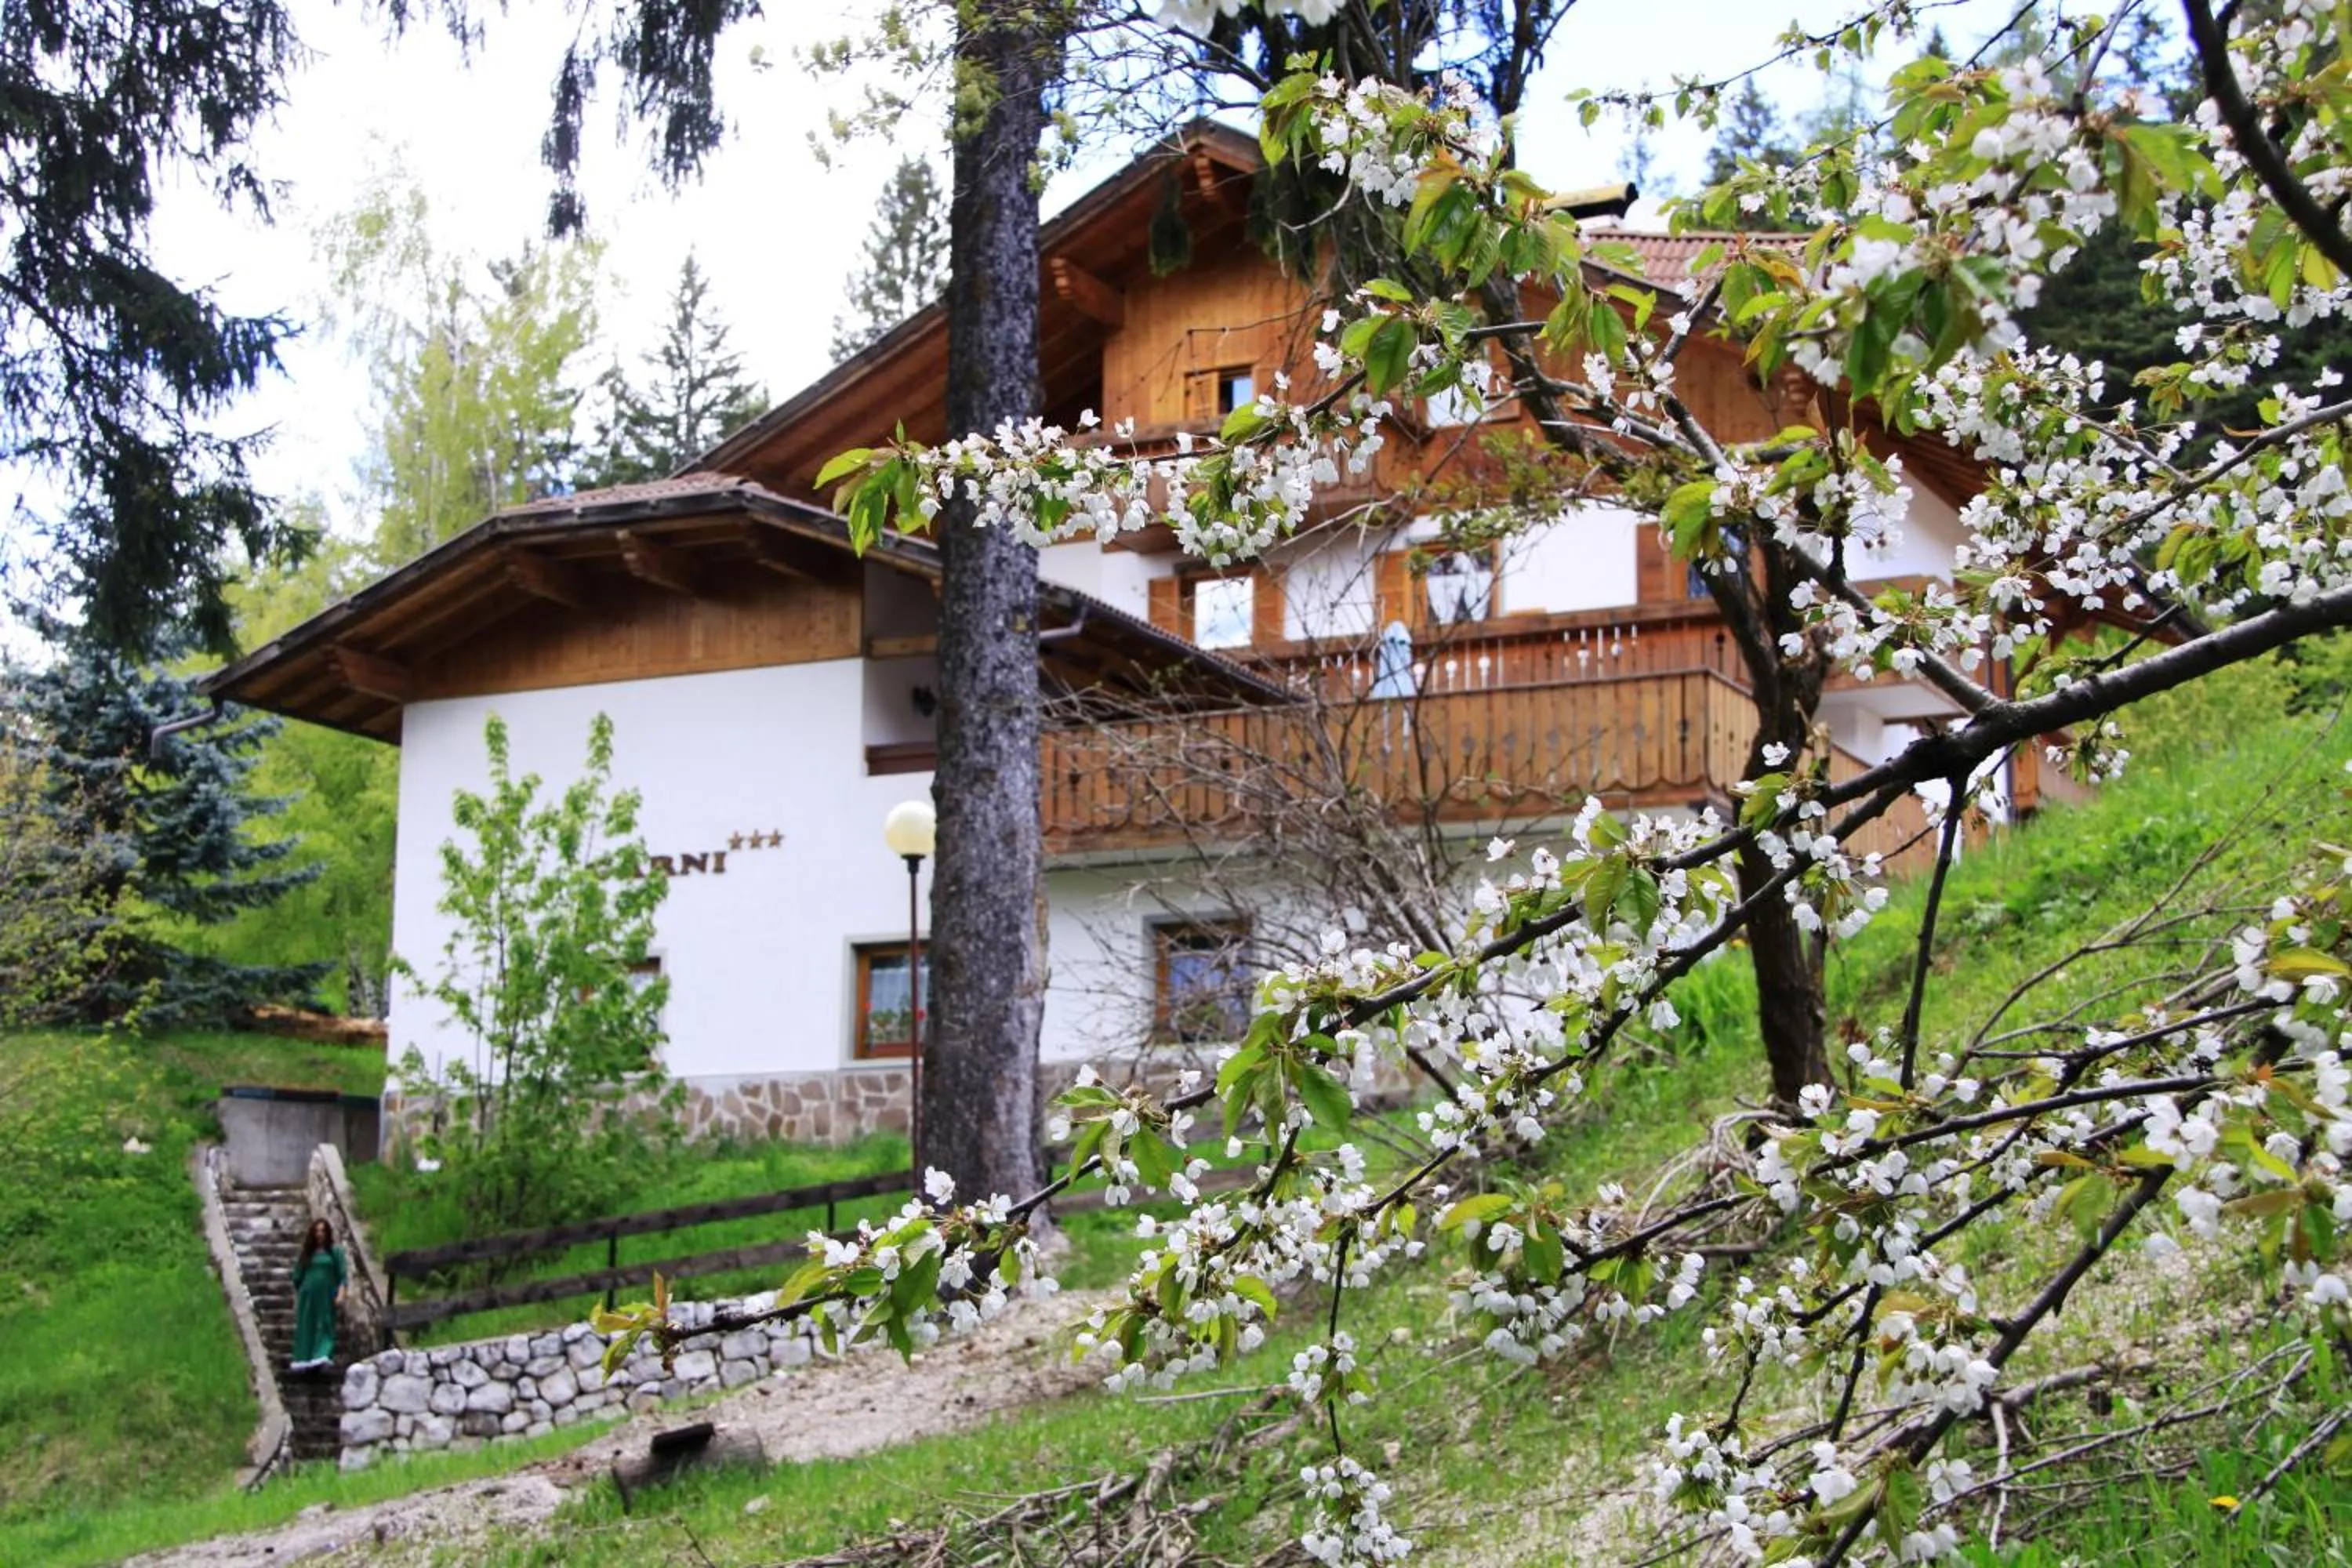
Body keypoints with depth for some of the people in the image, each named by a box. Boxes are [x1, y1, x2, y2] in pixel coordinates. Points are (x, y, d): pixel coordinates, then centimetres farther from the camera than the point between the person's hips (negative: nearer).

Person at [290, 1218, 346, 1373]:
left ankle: (322, 1357, -17)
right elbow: (298, 1277, 14)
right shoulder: (307, 1253, 9)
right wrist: (296, 1299, 14)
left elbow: (342, 1274, -2)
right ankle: (305, 1361, 7)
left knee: (325, 1326, -9)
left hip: (327, 1297, -2)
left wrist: (341, 1293, -15)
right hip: (308, 1296, 2)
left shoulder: (335, 1251, 2)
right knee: (306, 1328, 2)